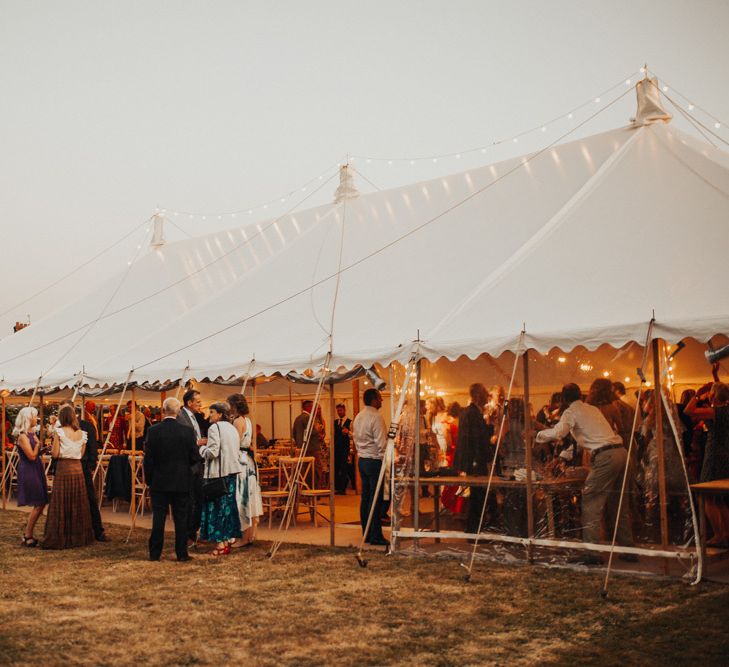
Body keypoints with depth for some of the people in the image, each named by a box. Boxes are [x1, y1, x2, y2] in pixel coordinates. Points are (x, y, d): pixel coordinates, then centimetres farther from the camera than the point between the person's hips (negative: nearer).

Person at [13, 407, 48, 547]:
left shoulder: (31, 434, 12)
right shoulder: (22, 436, -15)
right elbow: (32, 456, -19)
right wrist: (37, 443, -8)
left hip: (36, 471, 9)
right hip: (28, 472, -9)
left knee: (41, 503, 9)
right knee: (38, 505, -6)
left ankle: (28, 533, 18)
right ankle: (27, 537, 4)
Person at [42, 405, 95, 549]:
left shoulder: (59, 432, -8)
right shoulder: (82, 433, 4)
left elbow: (55, 454, -8)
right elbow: (82, 454, 7)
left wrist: (53, 442, 9)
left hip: (63, 469, -4)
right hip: (78, 469, 4)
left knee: (61, 504, 1)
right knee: (77, 504, 12)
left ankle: (59, 538, 3)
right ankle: (78, 536, 18)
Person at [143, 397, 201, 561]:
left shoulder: (153, 431, -9)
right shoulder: (187, 431, -6)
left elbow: (148, 459, -6)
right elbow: (195, 458, -3)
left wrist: (148, 480, 7)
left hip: (159, 482, 0)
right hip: (182, 482, 0)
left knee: (158, 518, 6)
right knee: (181, 519, 7)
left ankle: (155, 553, 11)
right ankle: (182, 554, 9)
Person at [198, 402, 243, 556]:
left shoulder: (214, 428, -11)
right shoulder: (232, 428, 14)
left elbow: (212, 452, -17)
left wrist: (202, 448, 1)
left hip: (218, 473, -8)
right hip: (232, 470, 8)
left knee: (216, 506, -3)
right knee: (228, 504, 12)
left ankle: (220, 544, -2)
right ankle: (227, 540, 17)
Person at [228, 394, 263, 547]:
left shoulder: (238, 421, -14)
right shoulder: (247, 419, 13)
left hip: (240, 461, -9)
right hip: (248, 461, 9)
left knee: (241, 498, -4)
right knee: (248, 496, 12)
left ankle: (245, 537, 0)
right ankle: (251, 533, 19)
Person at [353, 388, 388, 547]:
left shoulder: (358, 417, 12)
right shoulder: (376, 417, -15)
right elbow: (381, 443, -17)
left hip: (362, 460, 9)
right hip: (374, 461, -9)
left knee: (365, 497, 12)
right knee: (376, 499, -5)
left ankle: (366, 534, 18)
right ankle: (375, 536, -3)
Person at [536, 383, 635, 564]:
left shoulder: (571, 412, 1)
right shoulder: (593, 409, 25)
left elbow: (557, 433, -14)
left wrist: (539, 435, 3)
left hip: (606, 457, -8)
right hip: (621, 452, 8)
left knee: (591, 501, -5)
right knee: (618, 503, 16)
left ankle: (592, 551, -10)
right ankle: (627, 550, 19)